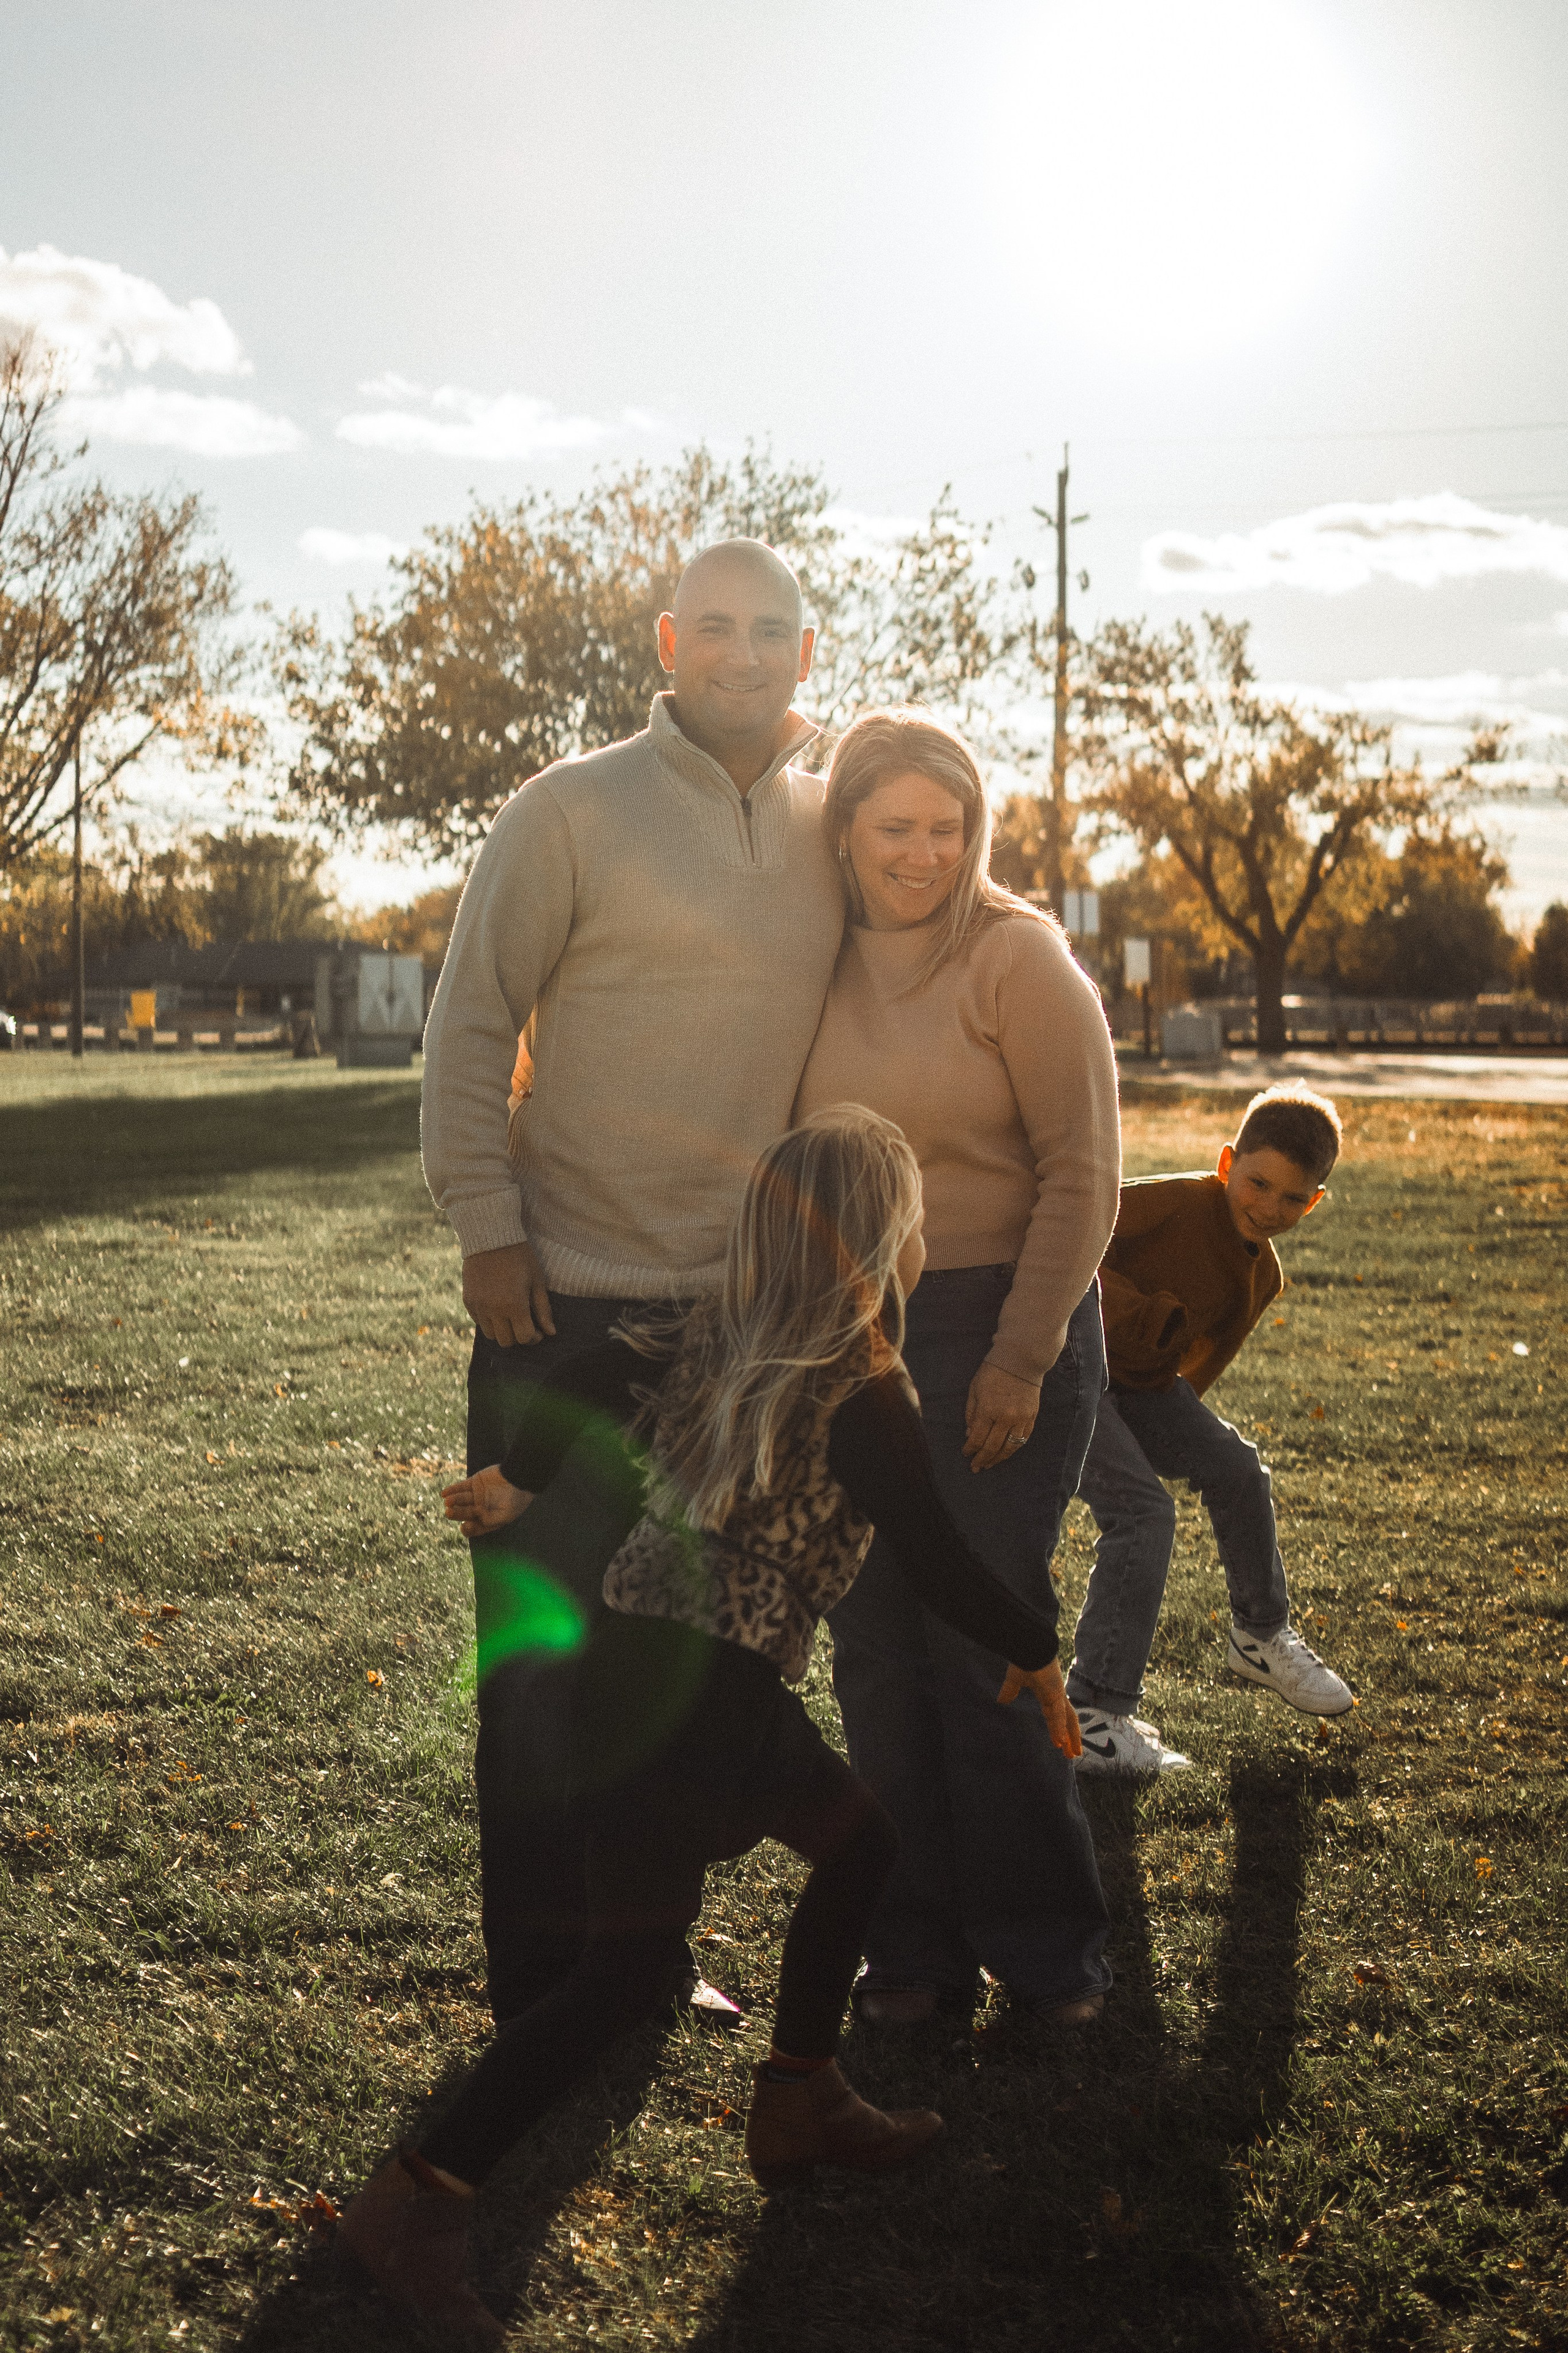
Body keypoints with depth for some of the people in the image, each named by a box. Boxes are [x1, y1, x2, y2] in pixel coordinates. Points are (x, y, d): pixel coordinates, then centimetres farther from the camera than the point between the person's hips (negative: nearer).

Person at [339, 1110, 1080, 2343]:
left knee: (859, 1841, 22)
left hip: (635, 1652, 9)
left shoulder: (714, 1334, 7)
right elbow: (935, 1558, -9)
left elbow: (588, 1373, 4)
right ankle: (423, 2201, -4)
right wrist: (1035, 1653, 6)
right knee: (630, 1964, -3)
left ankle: (800, 2102, 34)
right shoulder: (865, 1394, -13)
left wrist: (519, 1481, 19)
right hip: (696, 1695, -9)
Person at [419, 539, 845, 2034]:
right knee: (548, 1655, 2)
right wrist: (484, 1226, -11)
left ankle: (650, 1951, 30)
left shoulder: (830, 830, 9)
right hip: (568, 1299, -5)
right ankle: (544, 1990, 15)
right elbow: (472, 1020, -5)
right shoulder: (572, 810, -5)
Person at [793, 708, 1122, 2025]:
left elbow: (1082, 1172, -10)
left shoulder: (1018, 957, -7)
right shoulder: (818, 966, 7)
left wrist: (1022, 1354, -13)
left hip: (1000, 1332, -5)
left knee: (986, 1645, -2)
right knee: (875, 1651, 7)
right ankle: (917, 1948, 20)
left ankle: (1045, 1951, 15)